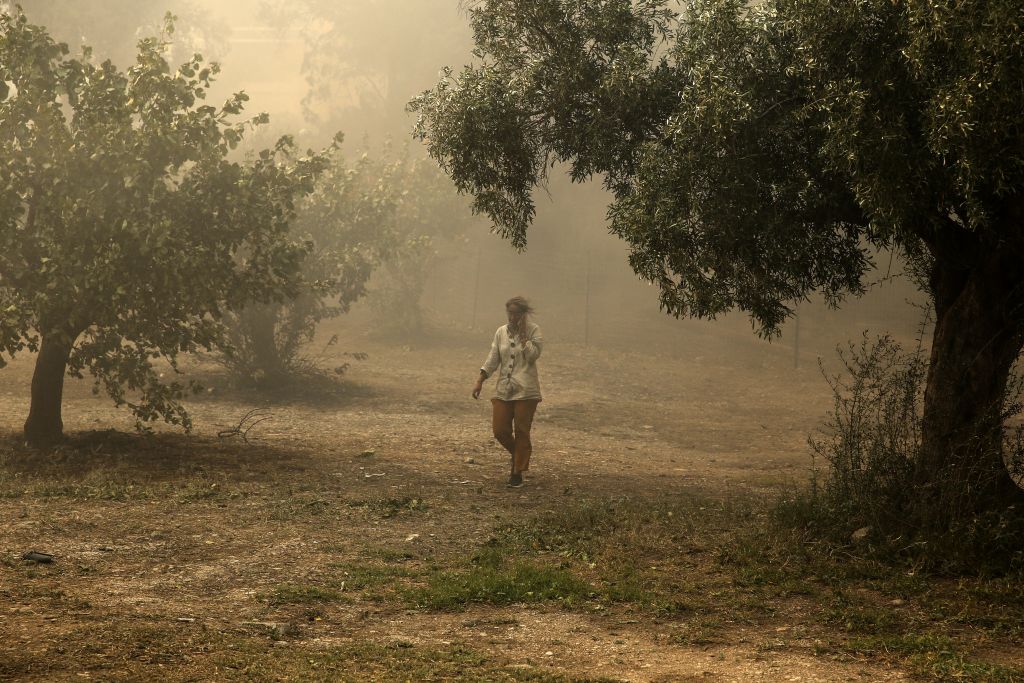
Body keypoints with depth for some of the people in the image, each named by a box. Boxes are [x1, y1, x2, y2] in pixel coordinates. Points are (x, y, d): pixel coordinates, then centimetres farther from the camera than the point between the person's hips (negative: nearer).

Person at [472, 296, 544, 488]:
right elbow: (493, 359, 10)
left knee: (521, 432, -1)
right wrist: (480, 381, 3)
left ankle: (517, 473, 9)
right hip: (503, 390, 4)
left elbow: (533, 355, -16)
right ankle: (517, 454, 29)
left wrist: (522, 335, -15)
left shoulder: (533, 330, -3)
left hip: (526, 391, -4)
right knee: (500, 430, 0)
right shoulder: (501, 332, 9)